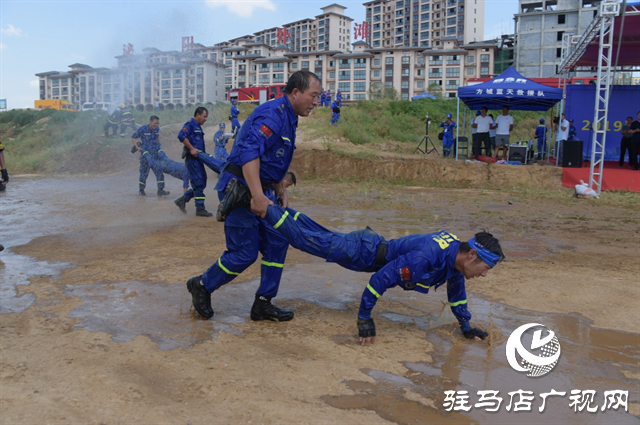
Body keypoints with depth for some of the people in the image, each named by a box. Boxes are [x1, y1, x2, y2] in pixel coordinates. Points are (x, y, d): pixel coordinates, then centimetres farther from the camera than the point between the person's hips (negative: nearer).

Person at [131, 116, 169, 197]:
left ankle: (160, 190, -4)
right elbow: (133, 137, -1)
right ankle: (141, 190, 21)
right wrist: (137, 147, -12)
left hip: (155, 155, 4)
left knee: (159, 171, -5)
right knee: (144, 172, 5)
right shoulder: (143, 129, -9)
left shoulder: (157, 129, 5)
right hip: (145, 155, -4)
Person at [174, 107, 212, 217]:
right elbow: (181, 136, -23)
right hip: (192, 159, -10)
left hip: (198, 159, 10)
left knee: (201, 184, 12)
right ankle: (200, 209, -1)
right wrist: (191, 149, -23)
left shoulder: (198, 127, 21)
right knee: (199, 183, -7)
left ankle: (182, 200, 20)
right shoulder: (190, 124, -9)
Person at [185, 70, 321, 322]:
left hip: (260, 190, 10)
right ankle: (202, 286, 18)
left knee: (277, 243, 6)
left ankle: (263, 304, 14)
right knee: (245, 252, -5)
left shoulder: (288, 119, 16)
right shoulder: (273, 113, -17)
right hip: (240, 188, -10)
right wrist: (257, 196, -35)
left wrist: (281, 191, 12)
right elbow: (249, 152, -30)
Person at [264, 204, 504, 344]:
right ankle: (265, 207, 15)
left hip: (375, 245, 8)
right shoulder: (426, 257, -37)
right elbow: (381, 278, -34)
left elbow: (456, 291, 11)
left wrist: (466, 326, 15)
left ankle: (281, 209, 38)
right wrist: (364, 319, -28)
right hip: (362, 252, -8)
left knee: (321, 235, 22)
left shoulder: (456, 254, -9)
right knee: (306, 238, 3)